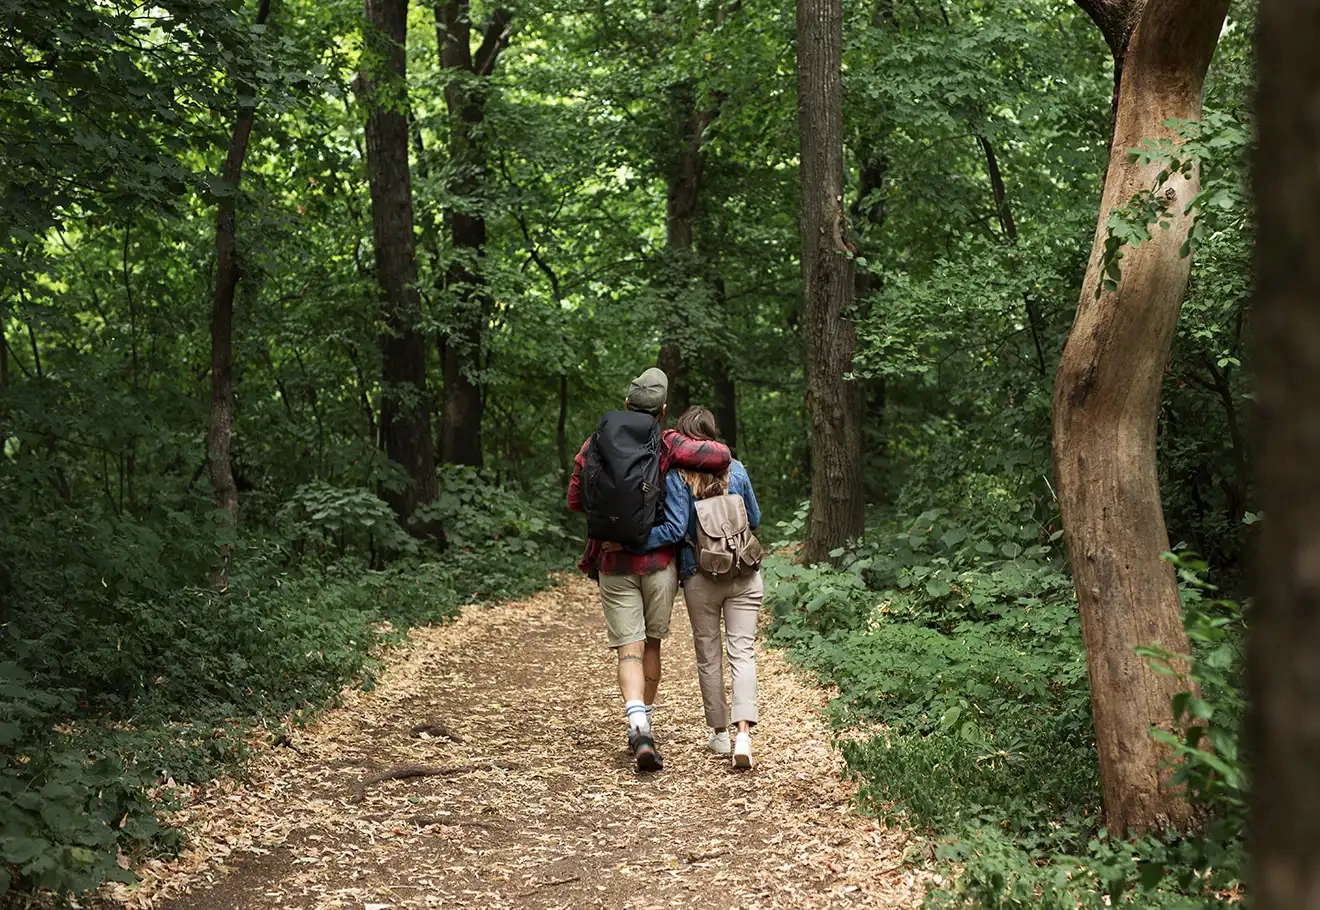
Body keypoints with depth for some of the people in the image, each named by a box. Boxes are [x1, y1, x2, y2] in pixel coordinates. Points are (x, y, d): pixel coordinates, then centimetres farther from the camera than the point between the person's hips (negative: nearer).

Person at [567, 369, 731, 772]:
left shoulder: (596, 446, -1)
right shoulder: (667, 445, -8)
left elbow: (575, 500, 6)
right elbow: (721, 455, -20)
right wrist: (698, 448, 2)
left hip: (614, 563, 1)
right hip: (659, 561, 0)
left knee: (630, 649, -2)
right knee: (651, 644, 16)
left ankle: (638, 728, -21)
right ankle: (645, 722, 25)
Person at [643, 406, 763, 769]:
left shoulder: (677, 477, -9)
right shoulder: (736, 470, 1)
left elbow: (674, 529, -18)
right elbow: (754, 519, 12)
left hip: (700, 578, -2)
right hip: (744, 574, 2)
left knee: (708, 655, 13)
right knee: (742, 651, 0)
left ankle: (720, 733, 20)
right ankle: (744, 733, -16)